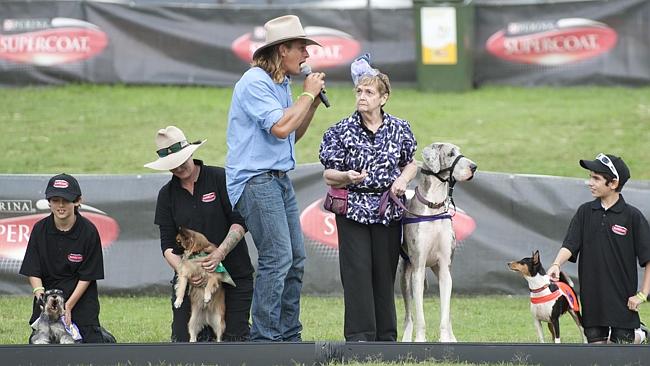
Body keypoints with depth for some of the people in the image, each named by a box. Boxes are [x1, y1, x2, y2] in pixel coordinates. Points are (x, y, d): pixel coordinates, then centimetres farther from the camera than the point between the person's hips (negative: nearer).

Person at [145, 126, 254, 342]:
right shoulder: (167, 195, 7)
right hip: (191, 276, 3)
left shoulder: (220, 178, -4)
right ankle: (208, 332, 25)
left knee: (234, 348, -8)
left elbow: (240, 222, -8)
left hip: (233, 273, -3)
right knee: (184, 341, -8)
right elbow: (168, 245, 3)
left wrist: (220, 253, -22)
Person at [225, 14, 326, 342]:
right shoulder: (255, 82, -14)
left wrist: (313, 103, 10)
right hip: (256, 180, -10)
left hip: (280, 179, 10)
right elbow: (280, 128, -23)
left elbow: (294, 135, 23)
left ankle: (289, 337, 16)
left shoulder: (280, 84, 16)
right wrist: (307, 95, -11)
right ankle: (264, 339, -14)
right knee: (277, 257, -15)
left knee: (295, 260, 9)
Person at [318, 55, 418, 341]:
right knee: (357, 271, -8)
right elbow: (329, 175, 0)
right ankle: (359, 335, -5)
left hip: (388, 210, 2)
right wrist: (346, 177, -21)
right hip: (353, 209, -2)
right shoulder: (342, 131, -2)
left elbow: (410, 163, 18)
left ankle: (385, 336, 13)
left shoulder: (399, 129, 4)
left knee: (385, 272, 5)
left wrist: (403, 179, -3)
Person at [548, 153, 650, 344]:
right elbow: (570, 245, -1)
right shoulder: (585, 212, 6)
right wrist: (556, 264, -21)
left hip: (623, 302, -4)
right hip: (592, 298, 4)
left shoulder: (632, 216, -6)